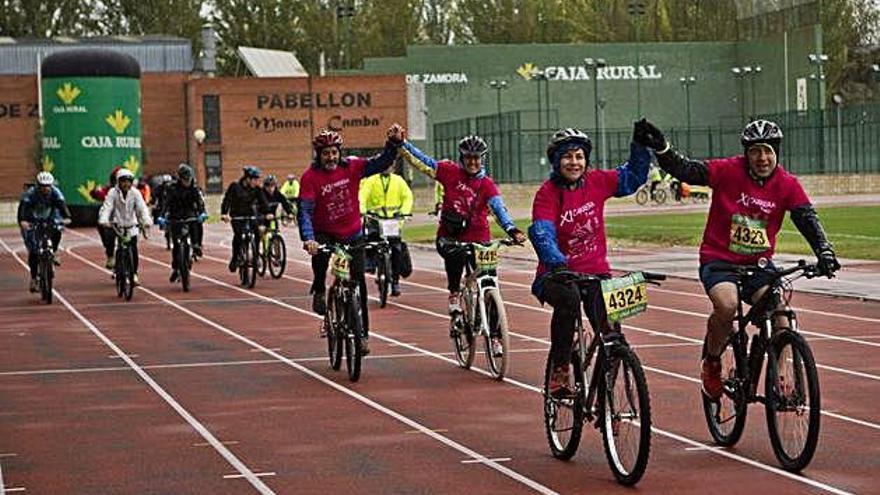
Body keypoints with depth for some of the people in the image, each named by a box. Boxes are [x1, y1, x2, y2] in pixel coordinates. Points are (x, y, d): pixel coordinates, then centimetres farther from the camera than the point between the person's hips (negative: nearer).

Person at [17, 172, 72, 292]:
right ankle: (33, 278, -3)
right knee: (33, 251, -13)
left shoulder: (55, 192, -16)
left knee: (57, 230, -30)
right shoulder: (30, 193, -24)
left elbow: (61, 204, -29)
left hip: (48, 221, 3)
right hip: (31, 222, -3)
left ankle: (52, 253, -6)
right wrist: (22, 221, -57)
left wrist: (66, 217, -49)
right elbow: (23, 207, -37)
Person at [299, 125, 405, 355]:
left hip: (352, 234, 2)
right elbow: (305, 210, -21)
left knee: (359, 282, 0)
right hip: (325, 233, -2)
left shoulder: (351, 167, -7)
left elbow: (381, 163, -9)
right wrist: (308, 239, -35)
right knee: (319, 254, -35)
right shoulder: (310, 177, -15)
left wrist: (394, 143, -27)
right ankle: (319, 292, -5)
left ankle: (363, 333, 10)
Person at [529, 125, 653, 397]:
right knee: (569, 298, -38)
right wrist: (557, 263, -41)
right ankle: (560, 371, -23)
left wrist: (640, 145, 2)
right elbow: (542, 234, -24)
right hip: (558, 273, -3)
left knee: (612, 337, -13)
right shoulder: (547, 193, -10)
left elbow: (634, 177, 16)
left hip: (595, 272, 3)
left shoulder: (596, 182, 1)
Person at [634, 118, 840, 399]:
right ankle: (711, 363, -1)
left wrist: (824, 253, -25)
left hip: (758, 263, 3)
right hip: (719, 260, -3)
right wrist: (661, 148, -31)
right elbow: (685, 170, -14)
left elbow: (808, 219, -9)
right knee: (727, 306, -30)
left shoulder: (787, 185, -3)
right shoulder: (728, 171, -11)